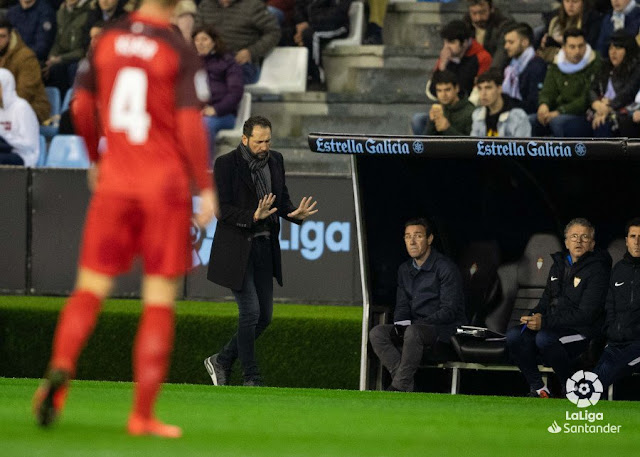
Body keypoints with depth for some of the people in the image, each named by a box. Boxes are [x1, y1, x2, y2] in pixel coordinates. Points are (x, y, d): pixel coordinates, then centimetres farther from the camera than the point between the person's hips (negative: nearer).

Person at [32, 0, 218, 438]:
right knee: (160, 300, 3)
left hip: (114, 182, 3)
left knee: (91, 287, 7)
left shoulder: (106, 39, 4)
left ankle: (60, 369, -21)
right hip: (166, 186, -3)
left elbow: (81, 107, 10)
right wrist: (206, 188, -5)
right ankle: (143, 414, 2)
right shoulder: (181, 52, -9)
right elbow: (190, 124, -13)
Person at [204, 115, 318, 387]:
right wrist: (254, 216, -29)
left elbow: (282, 201, 16)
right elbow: (223, 210, -14)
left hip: (264, 247, 7)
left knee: (264, 316, 7)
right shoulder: (227, 164, -10)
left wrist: (296, 213, -6)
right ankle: (251, 378, 0)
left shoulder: (275, 161, 9)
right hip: (236, 249, -7)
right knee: (250, 311, -10)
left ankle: (221, 361, 23)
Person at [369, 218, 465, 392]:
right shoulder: (405, 270, 15)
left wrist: (412, 325, -20)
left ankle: (399, 386, -31)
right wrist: (400, 324, -8)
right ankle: (406, 383, -27)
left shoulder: (445, 268, -8)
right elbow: (402, 306, 17)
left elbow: (449, 311, -13)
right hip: (416, 327, 7)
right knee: (377, 333, -16)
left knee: (413, 332, -37)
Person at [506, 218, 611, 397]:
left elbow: (586, 314, -15)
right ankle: (538, 389, -10)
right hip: (555, 327, 7)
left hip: (583, 332, -7)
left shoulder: (597, 270, -7)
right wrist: (535, 316, -1)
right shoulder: (559, 265, 17)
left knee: (544, 338, -36)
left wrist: (545, 322, -20)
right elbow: (546, 300, 25)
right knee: (514, 335, -18)